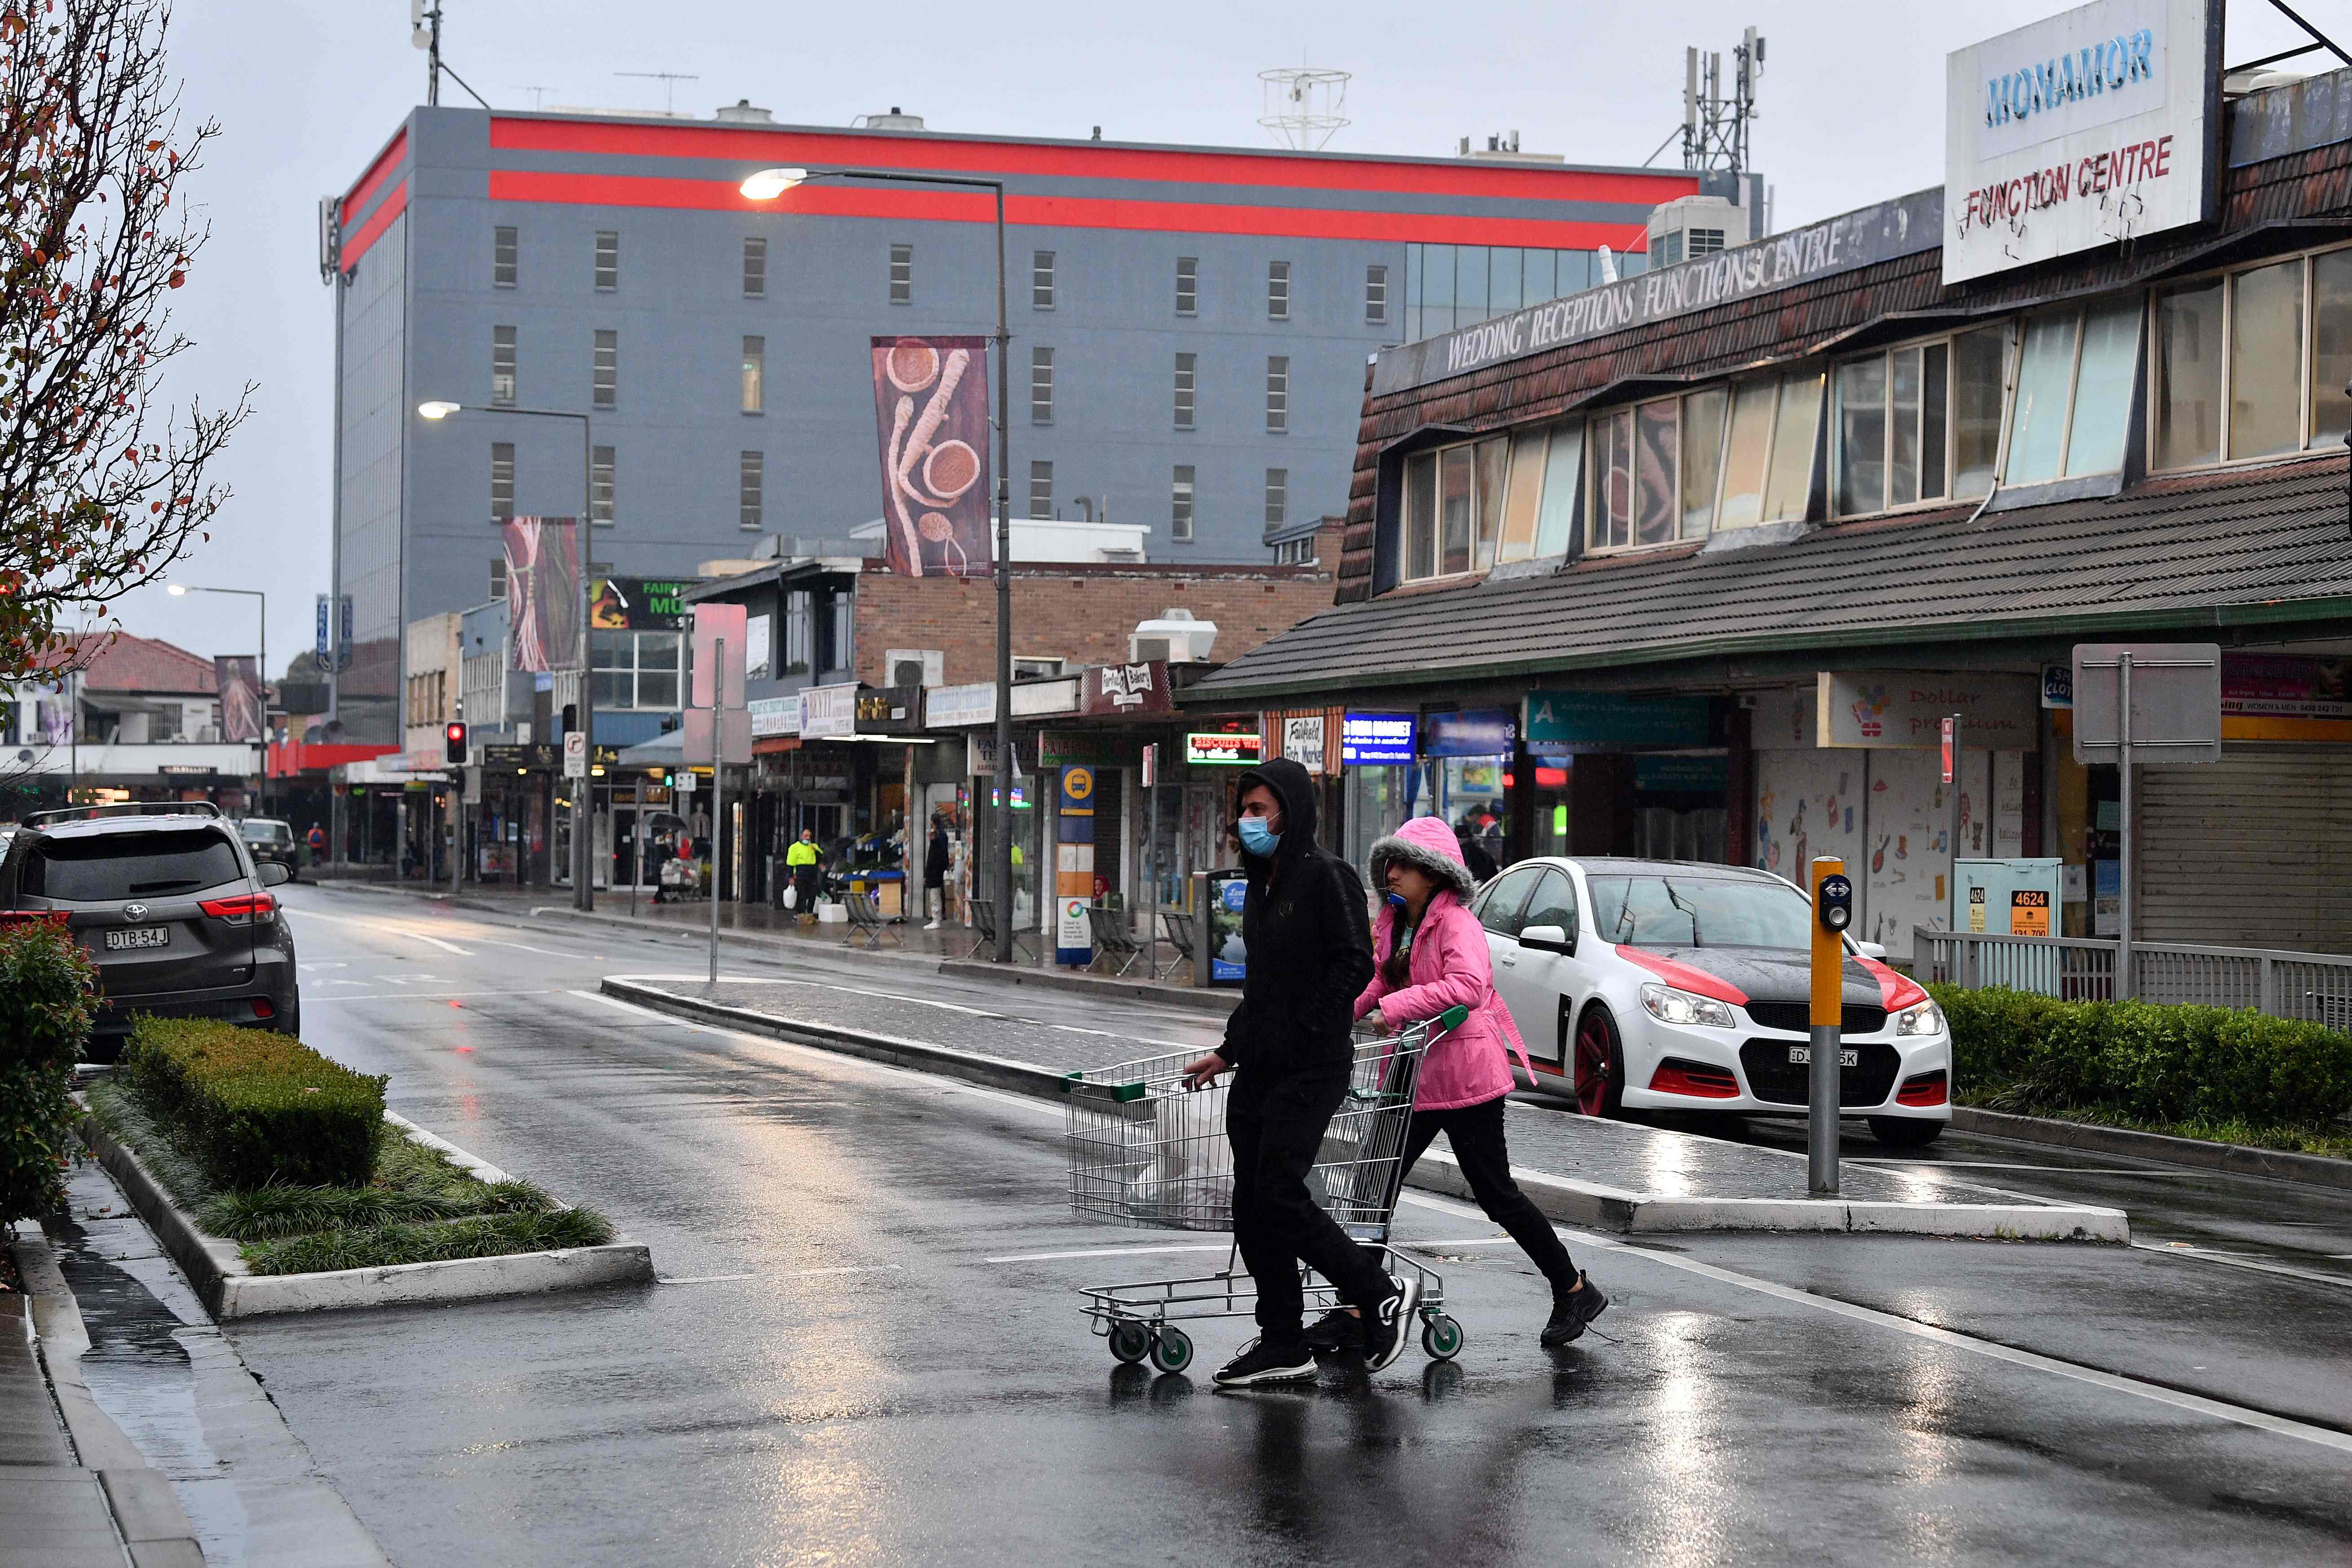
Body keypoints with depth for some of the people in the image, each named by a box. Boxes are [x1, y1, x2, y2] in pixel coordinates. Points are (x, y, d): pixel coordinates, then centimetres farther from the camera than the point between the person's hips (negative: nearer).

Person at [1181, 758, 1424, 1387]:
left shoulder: (1326, 876, -10)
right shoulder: (1263, 882, 17)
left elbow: (1354, 966, -17)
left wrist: (1302, 1031, -17)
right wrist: (1229, 1050, 17)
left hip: (1309, 1072, -9)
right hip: (1259, 1071, 9)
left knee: (1280, 1199, -12)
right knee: (1253, 1207, 6)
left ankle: (1382, 1294, 4)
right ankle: (1282, 1344, 12)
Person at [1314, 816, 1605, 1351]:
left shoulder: (1457, 923, -15)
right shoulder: (1394, 924, 10)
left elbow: (1469, 985, -33)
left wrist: (1397, 1006, -33)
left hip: (1465, 1079, -8)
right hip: (1415, 1080, 8)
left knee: (1497, 1196, 0)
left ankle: (1575, 1292, 16)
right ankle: (1357, 1312, 9)